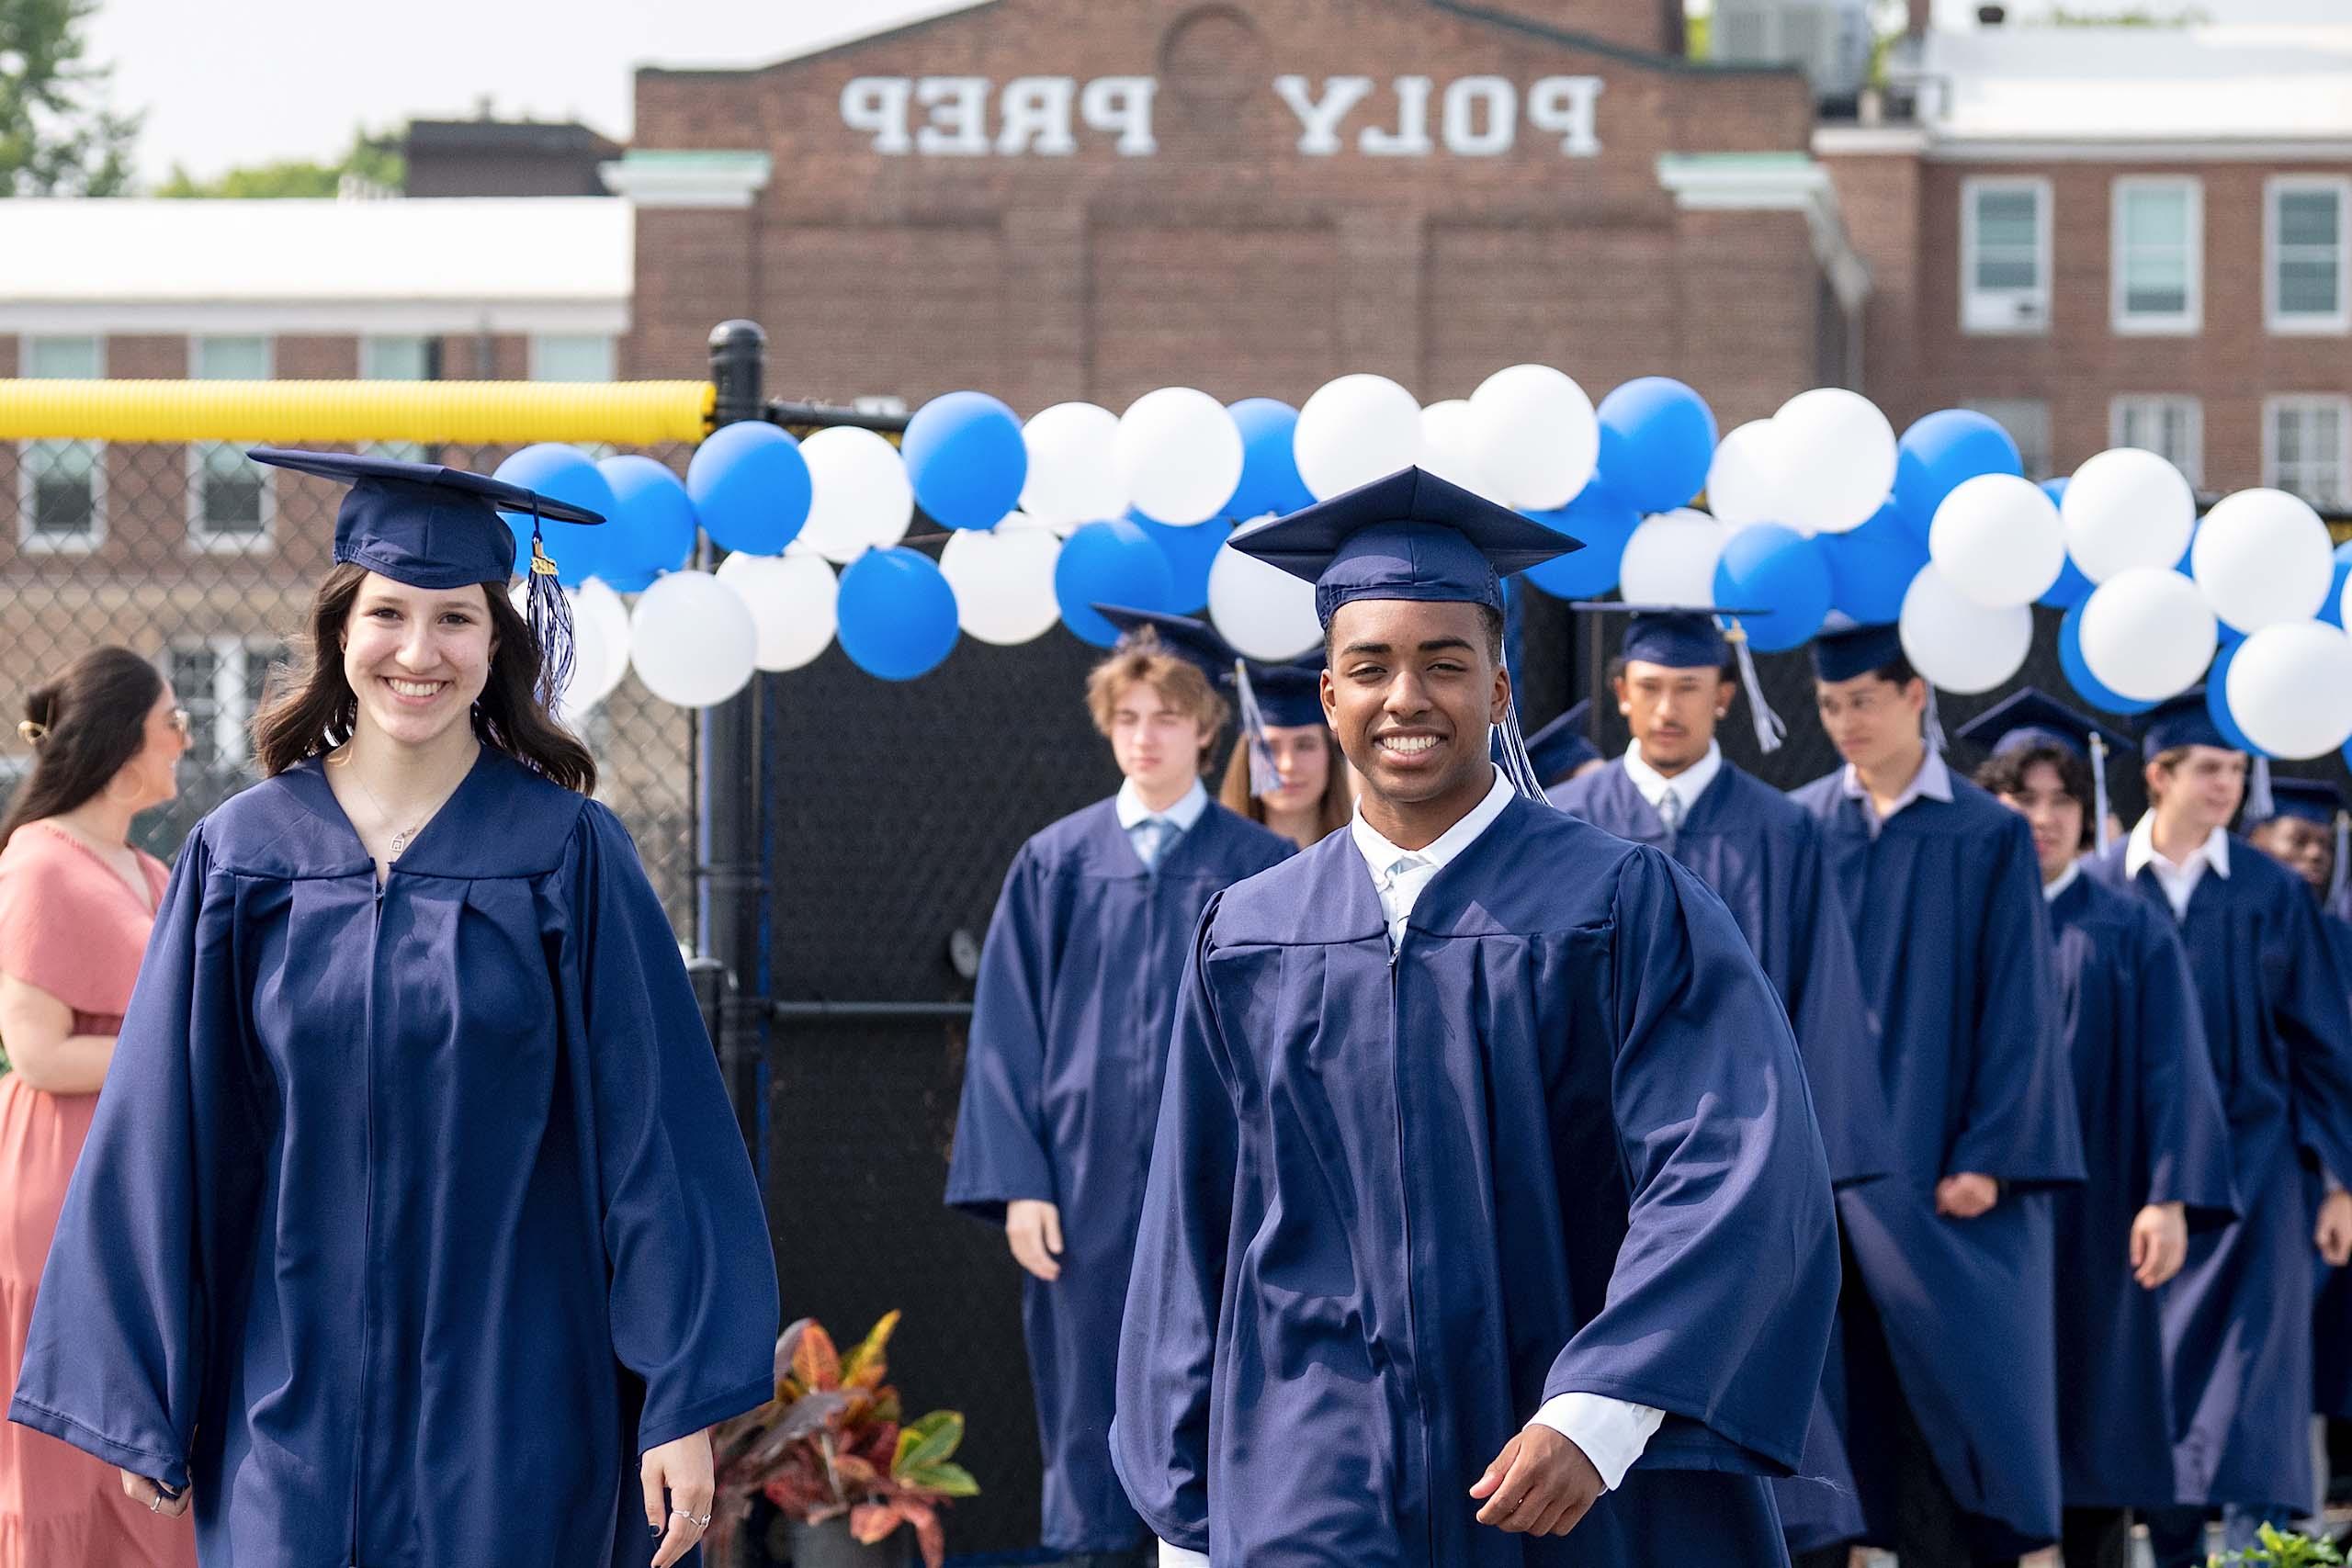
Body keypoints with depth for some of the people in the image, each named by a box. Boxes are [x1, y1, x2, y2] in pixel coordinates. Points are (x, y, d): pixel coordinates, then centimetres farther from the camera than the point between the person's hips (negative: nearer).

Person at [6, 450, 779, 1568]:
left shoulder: (565, 853, -2)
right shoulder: (241, 856, 2)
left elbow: (652, 1131, -4)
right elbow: (162, 1141, 5)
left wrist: (684, 1402, -9)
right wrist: (143, 1403, 3)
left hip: (516, 1406, -1)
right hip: (296, 1395, 1)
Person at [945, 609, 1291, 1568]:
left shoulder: (1260, 870, 3)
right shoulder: (1056, 864, 6)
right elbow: (1007, 1033, 4)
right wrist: (1017, 1184, -4)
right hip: (1088, 1190, 1)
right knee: (1094, 1426, 4)